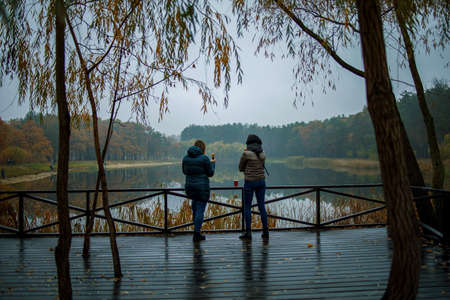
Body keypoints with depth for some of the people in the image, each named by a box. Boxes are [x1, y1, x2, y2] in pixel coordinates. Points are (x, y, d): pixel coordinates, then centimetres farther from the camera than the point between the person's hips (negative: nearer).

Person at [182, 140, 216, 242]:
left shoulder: (186, 157, 1)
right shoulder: (204, 158, -14)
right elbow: (210, 174, -5)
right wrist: (212, 163, 11)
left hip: (189, 186, 6)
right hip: (202, 187, -6)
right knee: (200, 210, 3)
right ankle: (196, 234, 5)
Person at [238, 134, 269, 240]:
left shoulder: (246, 153, -11)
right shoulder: (263, 154, 5)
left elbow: (241, 168, 1)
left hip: (249, 182, -5)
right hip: (261, 181, 5)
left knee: (247, 207, 4)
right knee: (261, 206, 11)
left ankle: (248, 232, 3)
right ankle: (265, 231, 13)